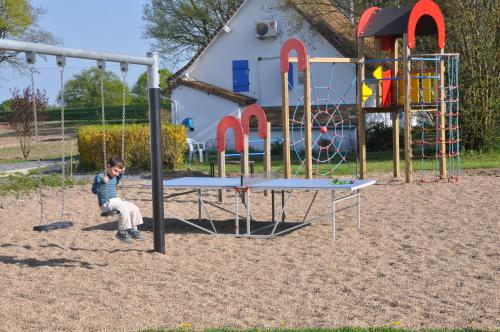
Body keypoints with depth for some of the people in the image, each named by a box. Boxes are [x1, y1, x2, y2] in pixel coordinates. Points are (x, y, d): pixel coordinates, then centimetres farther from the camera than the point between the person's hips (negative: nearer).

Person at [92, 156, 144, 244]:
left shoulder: (114, 177, 15)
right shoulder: (99, 177, -10)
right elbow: (94, 190, -18)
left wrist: (121, 173, 27)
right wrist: (103, 182, -30)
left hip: (116, 201, 9)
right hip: (106, 204, -9)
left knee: (134, 208, -4)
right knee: (124, 209, -29)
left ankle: (133, 230, 6)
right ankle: (121, 233, -18)